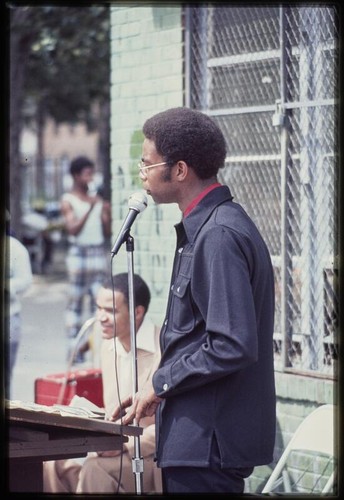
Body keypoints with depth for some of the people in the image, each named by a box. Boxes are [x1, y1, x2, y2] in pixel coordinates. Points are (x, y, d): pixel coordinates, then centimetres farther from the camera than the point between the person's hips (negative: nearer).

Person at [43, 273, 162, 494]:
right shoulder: (109, 347, 12)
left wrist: (126, 445, -24)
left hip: (156, 459, -7)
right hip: (118, 451, 7)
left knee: (96, 468, -30)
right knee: (54, 463, -14)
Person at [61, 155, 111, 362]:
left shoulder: (97, 200, 14)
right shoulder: (68, 200, 1)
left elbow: (107, 233, 14)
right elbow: (73, 229, -11)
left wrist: (107, 215, -5)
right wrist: (90, 209, -17)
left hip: (99, 252, 4)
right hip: (79, 252, -4)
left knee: (99, 299, -1)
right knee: (76, 301, -3)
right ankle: (74, 347, -4)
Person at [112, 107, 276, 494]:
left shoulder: (220, 236, -18)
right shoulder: (204, 227, 14)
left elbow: (233, 345, -24)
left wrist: (161, 383, -13)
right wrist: (159, 391, 14)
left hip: (208, 440, -10)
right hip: (200, 436, 10)